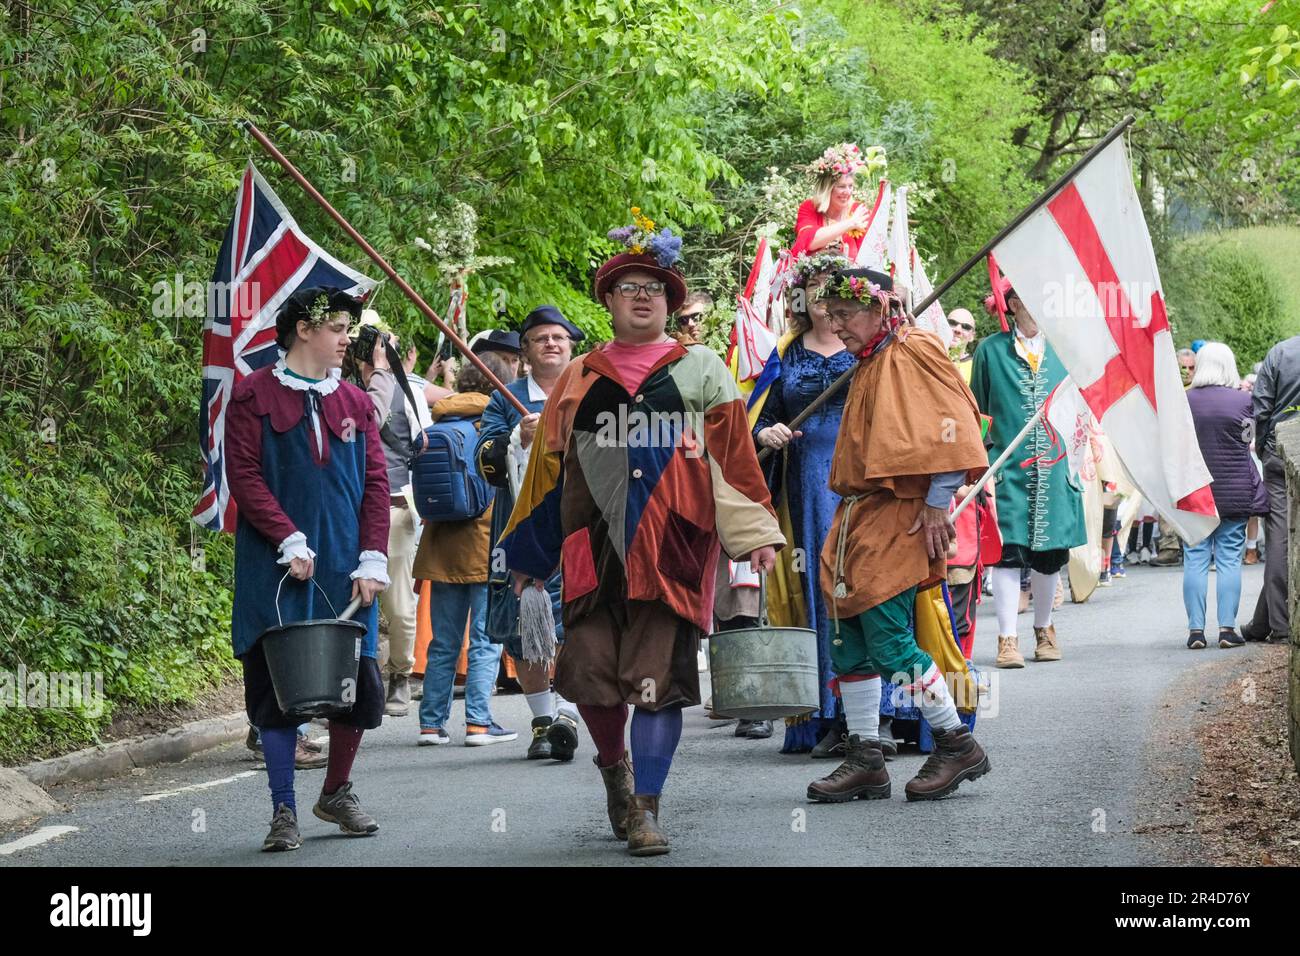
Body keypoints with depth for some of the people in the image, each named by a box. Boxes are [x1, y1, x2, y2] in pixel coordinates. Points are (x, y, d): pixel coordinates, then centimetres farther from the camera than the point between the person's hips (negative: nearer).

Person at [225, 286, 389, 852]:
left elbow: (376, 484, 10)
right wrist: (289, 540, -14)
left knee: (358, 682, 2)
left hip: (346, 570, 4)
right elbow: (244, 476, -6)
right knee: (277, 686, -3)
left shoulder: (355, 403, 13)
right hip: (278, 570, -4)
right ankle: (284, 811, 4)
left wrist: (372, 561, -1)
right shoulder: (255, 396, 0)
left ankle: (336, 793, 24)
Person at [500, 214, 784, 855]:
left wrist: (755, 532, -1)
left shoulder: (700, 369, 10)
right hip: (595, 546, 2)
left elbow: (734, 457, 6)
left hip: (672, 547, -2)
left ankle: (644, 806, 4)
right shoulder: (579, 379, 14)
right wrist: (528, 554, 17)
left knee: (659, 678, -5)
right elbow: (549, 465, 16)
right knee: (589, 670, -2)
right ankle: (614, 765, 27)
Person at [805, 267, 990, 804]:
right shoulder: (869, 367, 21)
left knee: (889, 639, -13)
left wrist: (937, 503, -19)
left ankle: (957, 745, -2)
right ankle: (864, 760, 10)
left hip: (897, 518, -10)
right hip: (857, 518, 10)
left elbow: (947, 425, -16)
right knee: (849, 642, 5)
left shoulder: (912, 352, -8)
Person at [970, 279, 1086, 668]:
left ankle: (1044, 629, 26)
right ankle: (1007, 639, -2)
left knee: (1050, 555, 7)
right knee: (1008, 553, -7)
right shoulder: (991, 350, 2)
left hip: (1054, 469, 3)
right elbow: (977, 410, 8)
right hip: (1008, 469, -3)